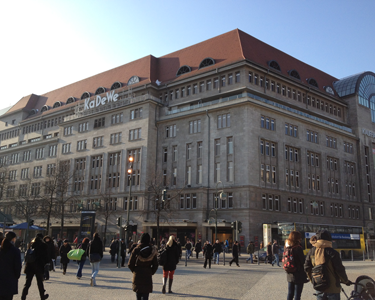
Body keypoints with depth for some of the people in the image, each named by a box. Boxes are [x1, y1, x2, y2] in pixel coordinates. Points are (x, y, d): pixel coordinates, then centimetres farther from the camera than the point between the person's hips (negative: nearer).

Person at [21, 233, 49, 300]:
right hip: (39, 266, -3)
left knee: (27, 282, 7)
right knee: (40, 282, 12)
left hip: (29, 265, 3)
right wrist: (46, 264, 4)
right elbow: (46, 256, -6)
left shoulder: (30, 244, 4)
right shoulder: (43, 245, -8)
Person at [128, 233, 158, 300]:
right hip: (147, 276, 0)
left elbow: (130, 264, -2)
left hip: (137, 276, 0)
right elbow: (155, 265, 1)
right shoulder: (152, 250, -5)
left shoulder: (136, 250, -7)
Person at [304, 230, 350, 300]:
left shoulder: (311, 252, 1)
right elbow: (340, 269, -10)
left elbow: (307, 268, 6)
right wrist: (346, 281, 8)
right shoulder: (332, 252, -14)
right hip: (332, 288, -4)